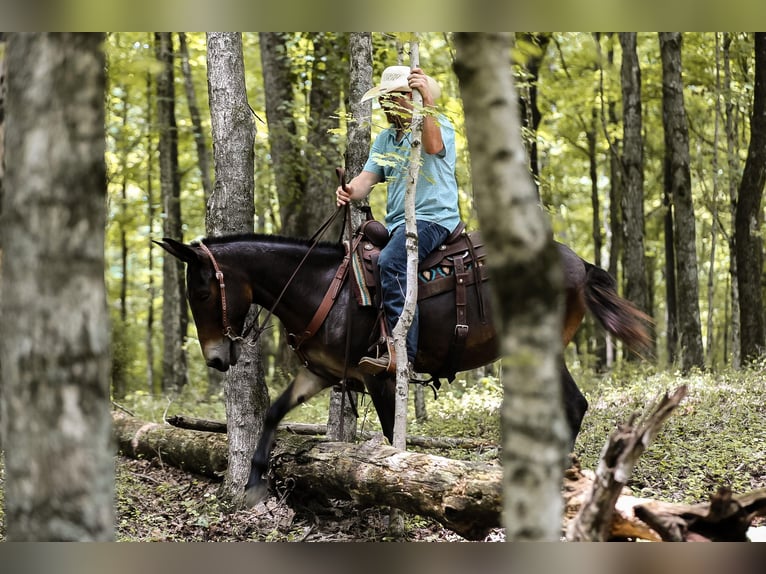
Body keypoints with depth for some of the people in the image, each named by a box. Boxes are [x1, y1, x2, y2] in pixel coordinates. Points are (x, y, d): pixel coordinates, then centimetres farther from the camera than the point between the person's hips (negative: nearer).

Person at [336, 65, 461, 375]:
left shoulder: (440, 125, 0)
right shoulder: (385, 138, 21)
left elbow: (433, 146, -25)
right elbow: (368, 177, 9)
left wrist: (427, 101, -33)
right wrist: (351, 191, -14)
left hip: (434, 217, -9)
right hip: (396, 223, 9)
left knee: (391, 261, -33)